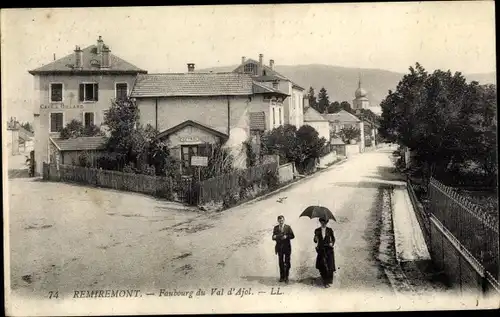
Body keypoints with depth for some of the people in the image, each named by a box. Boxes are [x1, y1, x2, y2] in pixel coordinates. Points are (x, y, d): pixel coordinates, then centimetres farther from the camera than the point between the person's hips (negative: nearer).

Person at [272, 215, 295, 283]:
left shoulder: (288, 227, 0)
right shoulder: (275, 228, 7)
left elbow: (292, 236, -3)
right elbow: (273, 237, 7)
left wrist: (286, 237, -20)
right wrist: (274, 237, -16)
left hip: (287, 247, -2)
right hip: (279, 247, 2)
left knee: (287, 263, -2)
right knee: (281, 262, 6)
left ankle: (286, 277, 5)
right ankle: (282, 277, 14)